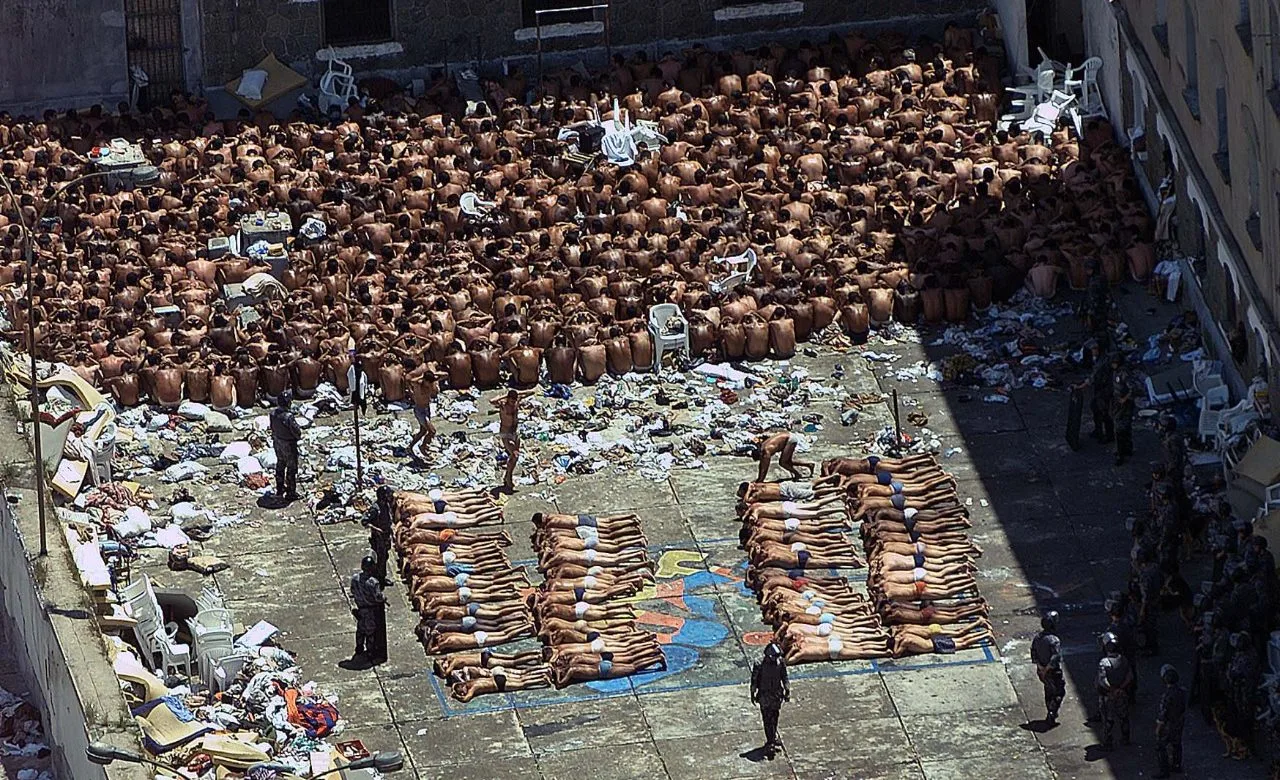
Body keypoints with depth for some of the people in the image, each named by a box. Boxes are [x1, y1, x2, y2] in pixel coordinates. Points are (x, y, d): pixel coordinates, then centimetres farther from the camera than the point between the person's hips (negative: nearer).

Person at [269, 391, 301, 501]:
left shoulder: (273, 413, -12)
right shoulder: (288, 417, -34)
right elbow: (297, 432, -25)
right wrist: (298, 435, -3)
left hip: (277, 442, 7)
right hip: (288, 446, -7)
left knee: (280, 464, 26)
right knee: (291, 468, 10)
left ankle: (280, 488, 42)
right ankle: (290, 493, 20)